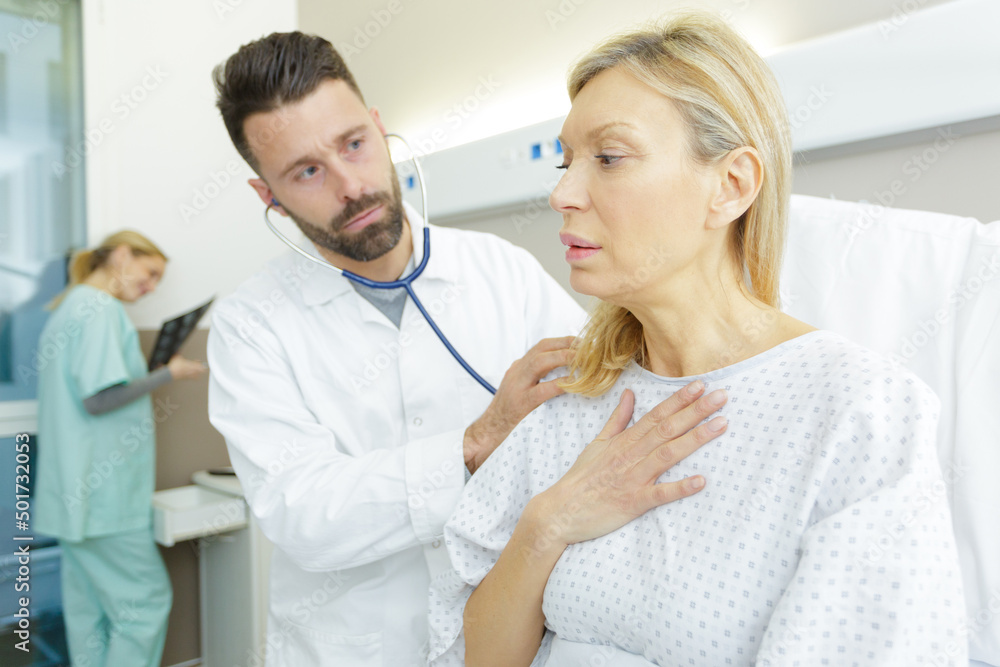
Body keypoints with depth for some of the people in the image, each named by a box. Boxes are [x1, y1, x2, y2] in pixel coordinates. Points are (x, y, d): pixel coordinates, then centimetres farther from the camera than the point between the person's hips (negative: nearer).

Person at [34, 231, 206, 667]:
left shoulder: (67, 308, 17)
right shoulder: (101, 308, -13)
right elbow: (99, 398, -21)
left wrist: (146, 380, 15)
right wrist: (168, 374, -11)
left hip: (75, 491, 10)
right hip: (104, 493, -10)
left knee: (87, 608, 13)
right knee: (145, 601, -1)